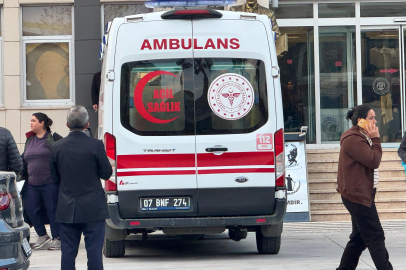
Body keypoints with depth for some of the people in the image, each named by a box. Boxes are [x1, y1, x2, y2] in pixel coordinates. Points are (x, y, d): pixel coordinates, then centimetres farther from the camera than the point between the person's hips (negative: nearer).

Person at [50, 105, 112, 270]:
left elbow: (55, 178, 6)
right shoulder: (95, 145, -12)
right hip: (93, 209, -3)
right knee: (94, 250, 2)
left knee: (68, 251, 8)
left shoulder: (57, 147, -2)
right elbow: (106, 174, -4)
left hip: (67, 209, 3)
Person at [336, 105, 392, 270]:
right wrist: (376, 139, -15)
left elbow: (373, 161, 17)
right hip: (357, 195, -11)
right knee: (376, 237, -10)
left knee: (360, 237, 15)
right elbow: (374, 161, -22)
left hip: (362, 194, 11)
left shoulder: (360, 138, 18)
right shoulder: (353, 139, -18)